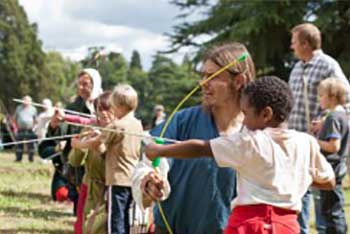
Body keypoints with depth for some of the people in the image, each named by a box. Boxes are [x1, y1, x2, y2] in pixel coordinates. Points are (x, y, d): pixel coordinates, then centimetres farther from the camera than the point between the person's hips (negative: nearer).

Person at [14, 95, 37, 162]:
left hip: (29, 130, -2)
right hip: (20, 130, 2)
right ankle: (18, 158, 9)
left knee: (30, 145, -3)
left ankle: (31, 158, 3)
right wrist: (17, 126, 6)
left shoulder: (33, 109, 6)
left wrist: (32, 126, -2)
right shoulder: (19, 108, 11)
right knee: (19, 144, 3)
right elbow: (15, 118, 16)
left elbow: (35, 120, 9)